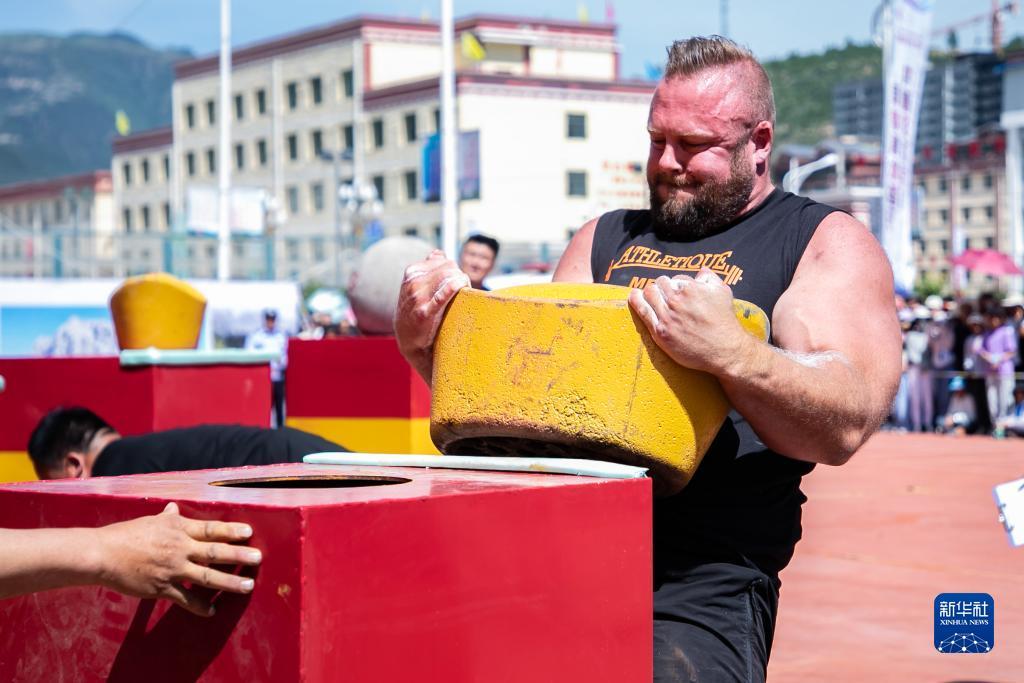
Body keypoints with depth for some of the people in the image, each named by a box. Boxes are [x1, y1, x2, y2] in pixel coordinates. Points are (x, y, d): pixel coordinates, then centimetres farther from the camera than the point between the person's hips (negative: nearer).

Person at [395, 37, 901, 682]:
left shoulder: (827, 242, 7)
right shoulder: (605, 240, 22)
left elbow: (846, 426, -9)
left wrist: (729, 353, -26)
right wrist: (425, 344, -1)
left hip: (704, 580, -4)